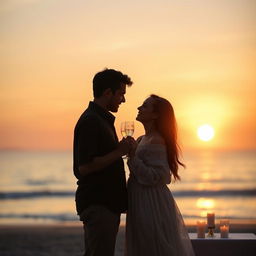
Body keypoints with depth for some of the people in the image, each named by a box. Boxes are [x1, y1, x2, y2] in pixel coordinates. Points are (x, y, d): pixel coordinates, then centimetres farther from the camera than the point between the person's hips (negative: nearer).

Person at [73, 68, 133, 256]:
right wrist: (119, 152, -16)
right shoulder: (90, 121, -15)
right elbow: (85, 167, -22)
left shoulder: (103, 120, 18)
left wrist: (122, 150, 13)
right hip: (97, 205, -10)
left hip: (108, 203, 10)